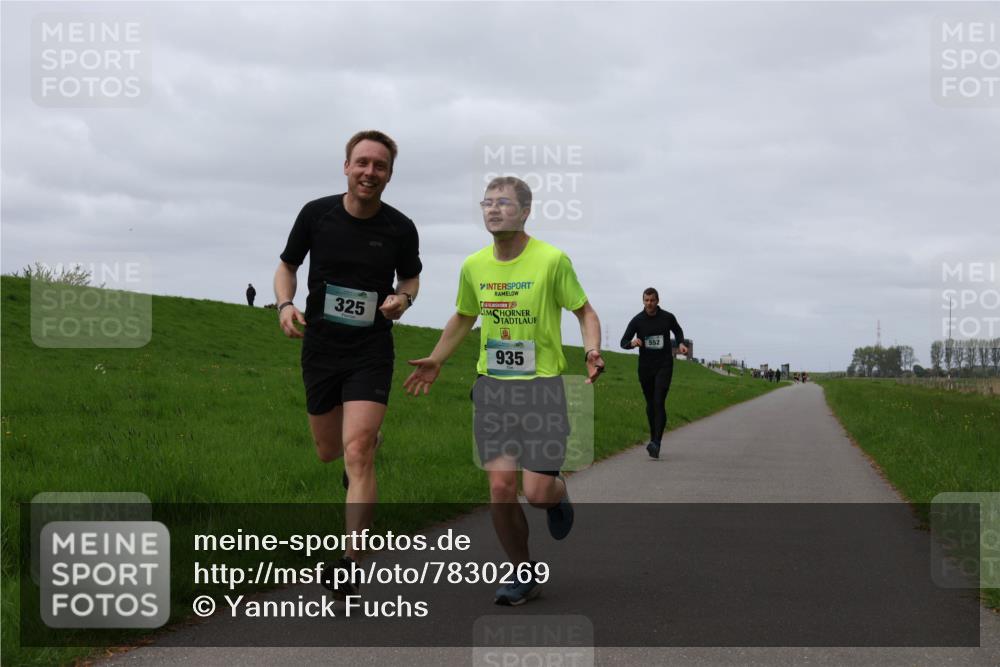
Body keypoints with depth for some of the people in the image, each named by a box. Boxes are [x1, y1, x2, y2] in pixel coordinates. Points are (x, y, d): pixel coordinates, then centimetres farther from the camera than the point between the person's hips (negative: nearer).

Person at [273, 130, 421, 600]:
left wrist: (402, 299, -10)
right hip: (319, 349, 3)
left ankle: (350, 562, -17)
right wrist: (285, 305, -11)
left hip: (371, 353, -3)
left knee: (357, 452, -17)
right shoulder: (316, 214, -5)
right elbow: (287, 266, 9)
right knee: (328, 452, 15)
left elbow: (411, 277, 13)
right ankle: (372, 434, 54)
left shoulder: (400, 229, -5)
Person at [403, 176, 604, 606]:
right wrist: (434, 361, 21)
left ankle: (557, 493, 31)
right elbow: (463, 319, 23)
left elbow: (585, 312, 1)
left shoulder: (552, 260, -9)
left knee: (537, 493, -9)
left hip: (542, 385, -3)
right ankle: (523, 574, 15)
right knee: (500, 488, -5)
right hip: (492, 385, 4)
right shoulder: (473, 266, 5)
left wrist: (592, 350, -17)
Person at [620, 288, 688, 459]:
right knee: (650, 404, 13)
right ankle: (653, 438, 30)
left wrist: (681, 344, -1)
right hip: (645, 367, 2)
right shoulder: (637, 320, -3)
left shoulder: (668, 317, -2)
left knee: (659, 403, -15)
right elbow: (624, 342, -3)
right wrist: (632, 343, -26)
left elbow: (678, 331, 19)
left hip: (664, 366, -2)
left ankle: (656, 443, -22)